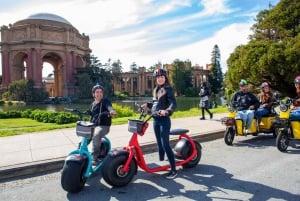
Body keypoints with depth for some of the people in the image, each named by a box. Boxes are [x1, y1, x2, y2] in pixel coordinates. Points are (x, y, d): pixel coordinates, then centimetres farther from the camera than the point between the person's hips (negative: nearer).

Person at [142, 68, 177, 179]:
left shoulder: (169, 89, -7)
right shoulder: (156, 90, 14)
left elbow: (173, 104, -21)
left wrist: (167, 111, -38)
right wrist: (147, 104, 9)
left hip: (164, 120, -7)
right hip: (155, 120, 7)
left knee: (165, 144, -9)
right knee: (159, 143, 17)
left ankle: (173, 169, -1)